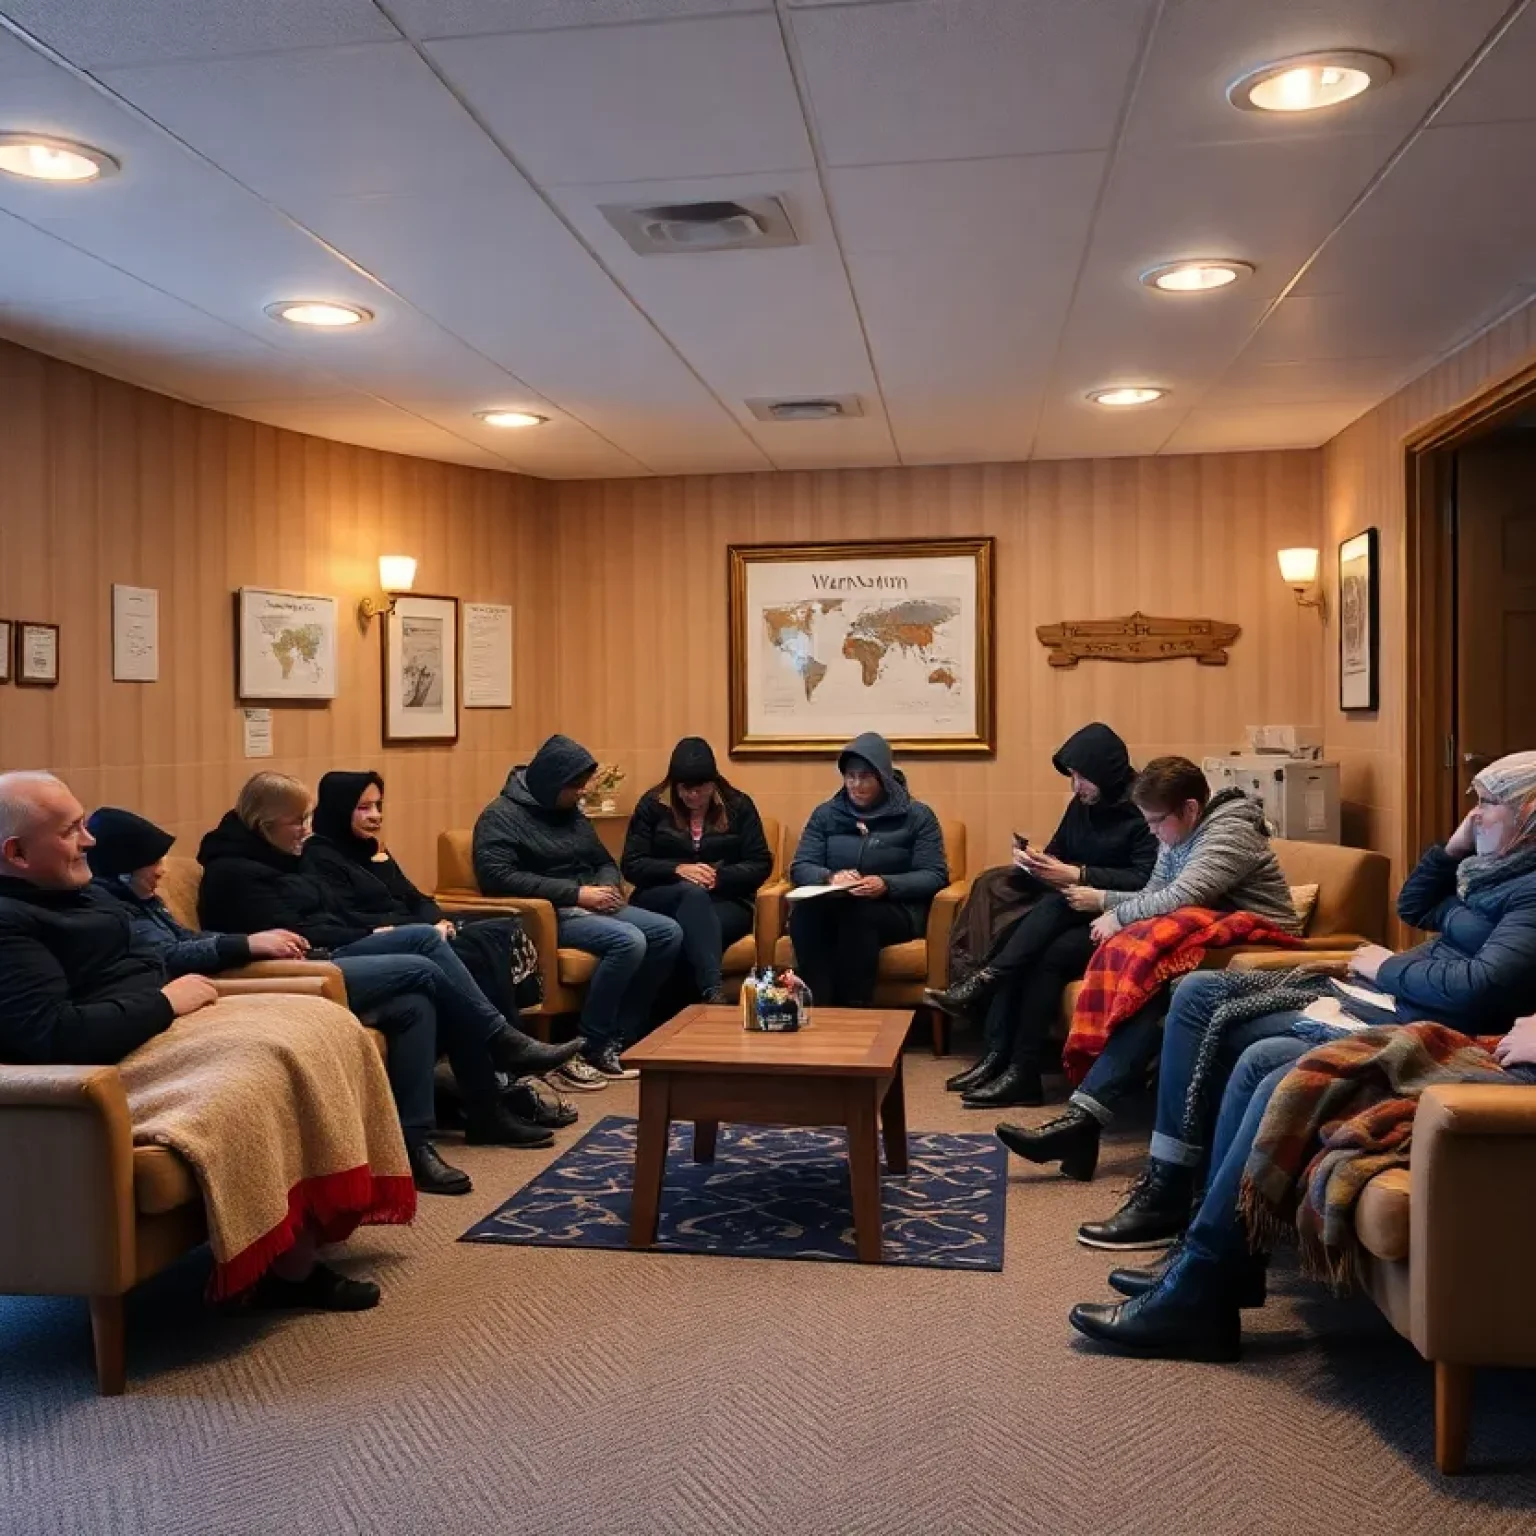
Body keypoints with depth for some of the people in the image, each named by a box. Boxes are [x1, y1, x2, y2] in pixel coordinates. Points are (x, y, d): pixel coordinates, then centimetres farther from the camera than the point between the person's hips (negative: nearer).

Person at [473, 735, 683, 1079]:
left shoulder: (570, 813, 17)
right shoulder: (501, 817, -8)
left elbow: (604, 862, 24)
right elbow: (497, 877, -22)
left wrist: (608, 886, -4)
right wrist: (576, 893, -23)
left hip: (590, 907, 9)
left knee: (669, 933, -8)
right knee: (628, 941, -30)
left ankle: (624, 1030, -1)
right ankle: (593, 1045, -19)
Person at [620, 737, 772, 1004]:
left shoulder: (738, 806, 6)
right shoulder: (652, 805, 5)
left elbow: (761, 865, 2)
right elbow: (630, 865, 0)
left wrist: (719, 876, -16)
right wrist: (677, 870, -17)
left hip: (725, 902, 1)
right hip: (660, 900, -1)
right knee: (693, 893, -38)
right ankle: (713, 993, -57)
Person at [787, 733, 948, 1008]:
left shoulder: (916, 815, 4)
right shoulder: (825, 814, 13)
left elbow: (935, 875, -4)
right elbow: (800, 868, 6)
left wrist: (886, 885, -21)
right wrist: (830, 877, -18)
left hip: (896, 911, -2)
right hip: (834, 908, 3)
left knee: (858, 914, -38)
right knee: (804, 911, -33)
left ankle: (853, 1009, -31)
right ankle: (817, 1006, -33)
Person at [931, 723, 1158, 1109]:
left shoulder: (1145, 810, -12)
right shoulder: (1081, 805, 10)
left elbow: (1146, 881, -21)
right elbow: (1058, 852, 18)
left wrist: (1078, 876, -25)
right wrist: (1038, 863, -7)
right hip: (1075, 912, 6)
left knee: (1050, 955, -35)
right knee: (1027, 952, -22)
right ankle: (996, 1060, -26)